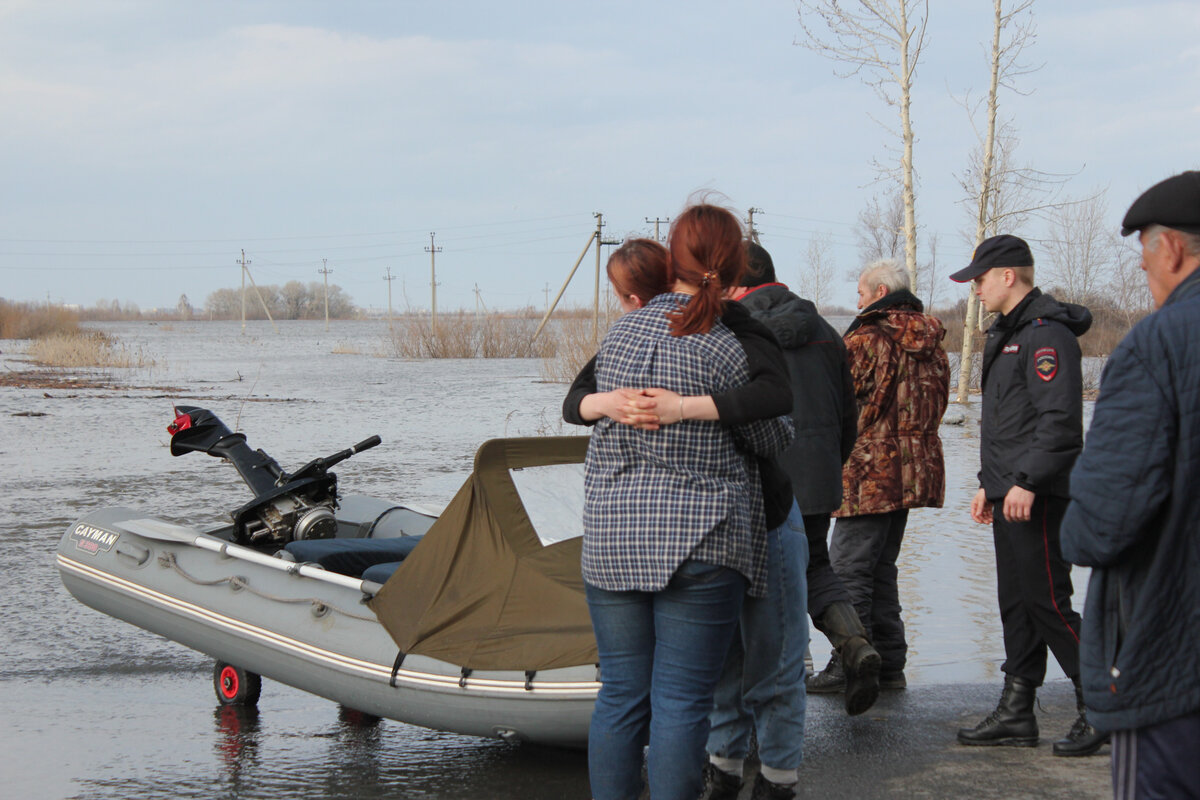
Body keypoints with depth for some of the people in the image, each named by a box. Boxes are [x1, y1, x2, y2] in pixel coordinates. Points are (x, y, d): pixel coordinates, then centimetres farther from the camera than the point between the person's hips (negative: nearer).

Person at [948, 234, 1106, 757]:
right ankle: (1015, 714, 16)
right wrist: (989, 483, 23)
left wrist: (1026, 482, -24)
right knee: (1016, 602, 11)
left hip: (1038, 497, -10)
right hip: (1010, 495, 10)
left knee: (1047, 601, -8)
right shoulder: (1008, 334, 19)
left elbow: (1059, 420, -22)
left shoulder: (1047, 334, -14)